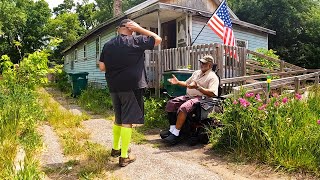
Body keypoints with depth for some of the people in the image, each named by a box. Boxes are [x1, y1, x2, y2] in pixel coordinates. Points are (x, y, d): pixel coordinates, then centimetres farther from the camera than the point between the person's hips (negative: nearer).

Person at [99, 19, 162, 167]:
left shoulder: (108, 45, 7)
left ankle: (116, 148, 34)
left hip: (114, 87, 6)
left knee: (118, 119, 20)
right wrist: (139, 29, 3)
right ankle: (124, 157, 4)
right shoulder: (136, 41, -7)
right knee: (127, 121, -2)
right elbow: (158, 39, 3)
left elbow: (102, 67, 6)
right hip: (131, 87, -6)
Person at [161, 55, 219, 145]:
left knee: (183, 108, -33)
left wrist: (197, 87, -25)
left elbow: (212, 93, -18)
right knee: (170, 103, -8)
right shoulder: (196, 72, 22)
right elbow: (187, 83, 31)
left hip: (200, 98, -8)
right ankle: (172, 129, -6)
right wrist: (178, 82, 12)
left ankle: (175, 134, -24)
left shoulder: (212, 77, -4)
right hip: (188, 96, 9)